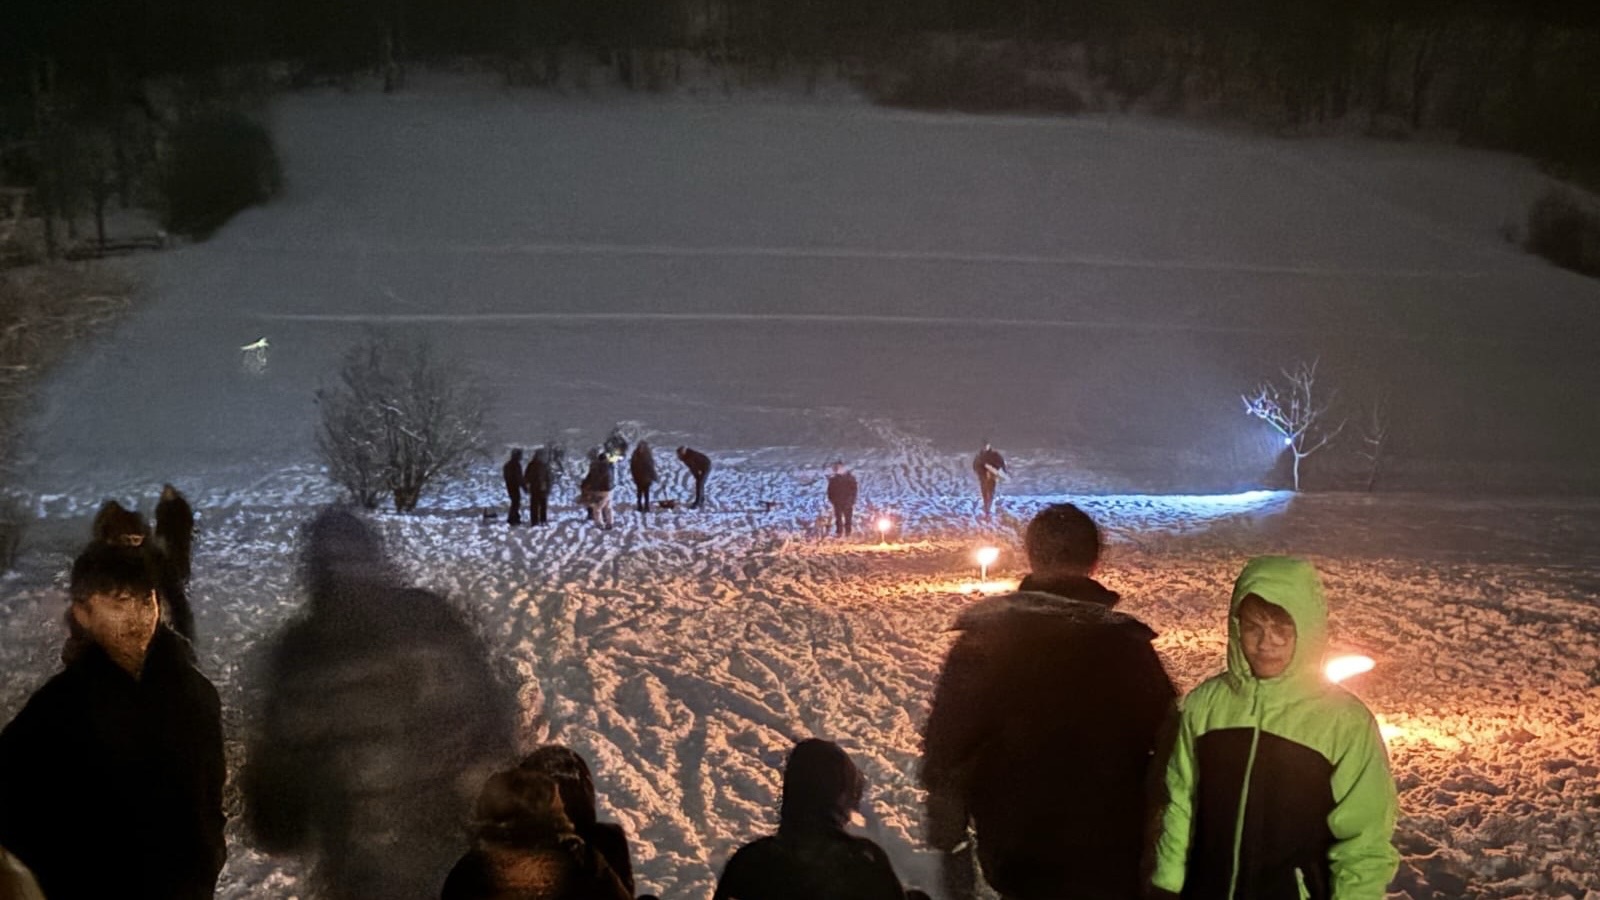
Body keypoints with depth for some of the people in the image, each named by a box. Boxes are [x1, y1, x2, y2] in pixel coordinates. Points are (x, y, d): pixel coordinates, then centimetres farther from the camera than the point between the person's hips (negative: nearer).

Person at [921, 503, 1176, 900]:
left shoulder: (980, 639, -9)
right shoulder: (1126, 644, -15)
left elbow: (945, 749, -5)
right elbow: (1166, 748, -8)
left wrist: (949, 844, 6)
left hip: (1014, 857, 2)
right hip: (1110, 859, -2)